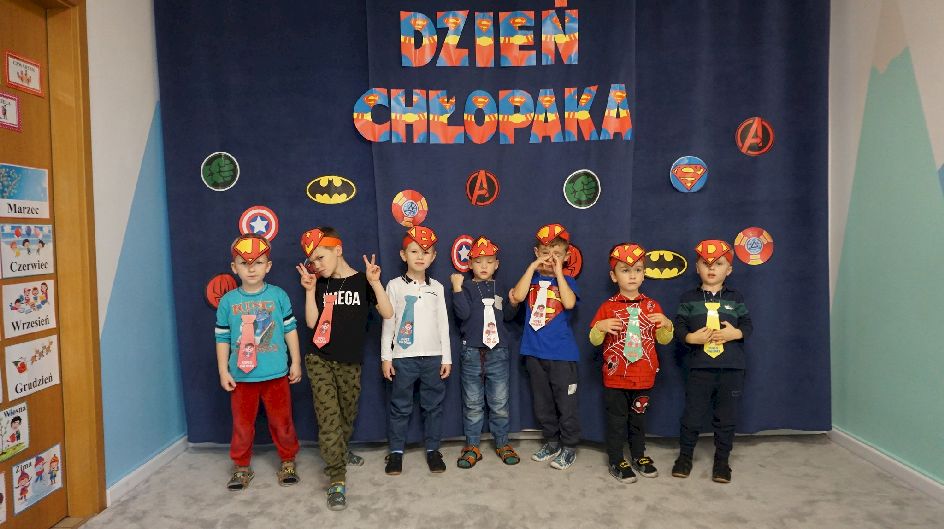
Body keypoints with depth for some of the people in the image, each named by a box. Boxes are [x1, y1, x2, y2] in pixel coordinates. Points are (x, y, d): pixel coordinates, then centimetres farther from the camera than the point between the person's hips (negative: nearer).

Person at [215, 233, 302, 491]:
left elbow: (290, 330, 1)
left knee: (282, 421, 9)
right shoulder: (228, 301, -1)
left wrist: (296, 362, 1)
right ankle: (241, 467, 30)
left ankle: (288, 461, 28)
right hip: (241, 375, 1)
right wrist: (223, 371, 1)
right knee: (242, 424, 11)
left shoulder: (279, 296, -3)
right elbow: (222, 338, 3)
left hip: (276, 373, -1)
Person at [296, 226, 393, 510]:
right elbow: (311, 322, -4)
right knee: (329, 417, -9)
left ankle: (340, 451, 44)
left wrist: (375, 282, -22)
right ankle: (337, 480, -6)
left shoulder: (363, 281, -3)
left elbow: (387, 313, -13)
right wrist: (310, 290, -11)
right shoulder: (320, 284, 3)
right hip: (320, 360, 0)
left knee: (347, 415, 16)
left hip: (351, 363, 0)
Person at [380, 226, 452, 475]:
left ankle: (433, 449, 22)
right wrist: (385, 356, -3)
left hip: (433, 356, 2)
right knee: (400, 406, 6)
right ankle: (396, 451, 19)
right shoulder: (395, 285, 0)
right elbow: (388, 322, 1)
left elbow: (443, 323, 7)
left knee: (433, 405, 9)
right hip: (403, 356, -2)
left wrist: (446, 357, 4)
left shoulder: (437, 287, 6)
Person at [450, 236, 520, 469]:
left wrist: (514, 303, -4)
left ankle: (502, 443, 22)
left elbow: (506, 315, 14)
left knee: (499, 402, 7)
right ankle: (472, 446, 18)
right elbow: (462, 313, -14)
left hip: (498, 351, 2)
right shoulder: (466, 287, 0)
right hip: (472, 351, -2)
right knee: (472, 403, 7)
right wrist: (457, 288, -20)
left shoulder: (499, 288, 10)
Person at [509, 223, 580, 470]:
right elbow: (518, 296, -13)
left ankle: (569, 447, 18)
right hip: (534, 352, 3)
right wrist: (532, 267, -13)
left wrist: (558, 273, -15)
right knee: (542, 402, 15)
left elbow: (569, 303, -18)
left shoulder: (567, 281, 2)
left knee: (566, 403, 2)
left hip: (562, 353, -3)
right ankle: (551, 442, 31)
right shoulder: (531, 278, 7)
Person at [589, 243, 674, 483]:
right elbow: (594, 340, -4)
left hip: (643, 376, 3)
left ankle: (639, 455, 35)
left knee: (639, 417, 17)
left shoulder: (652, 305, 2)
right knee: (616, 419, 7)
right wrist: (600, 327, -25)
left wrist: (666, 324, -15)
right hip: (615, 376, -2)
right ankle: (616, 461, 21)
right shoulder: (608, 307, -5)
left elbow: (664, 339, 6)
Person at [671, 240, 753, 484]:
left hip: (731, 367, 1)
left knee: (726, 417, 8)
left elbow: (747, 324, 4)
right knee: (692, 414, 5)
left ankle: (722, 460, 24)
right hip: (700, 366, -1)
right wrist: (691, 337, -18)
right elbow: (679, 326, -1)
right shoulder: (689, 299, 3)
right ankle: (685, 455, 23)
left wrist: (736, 333, -15)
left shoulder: (735, 298, 6)